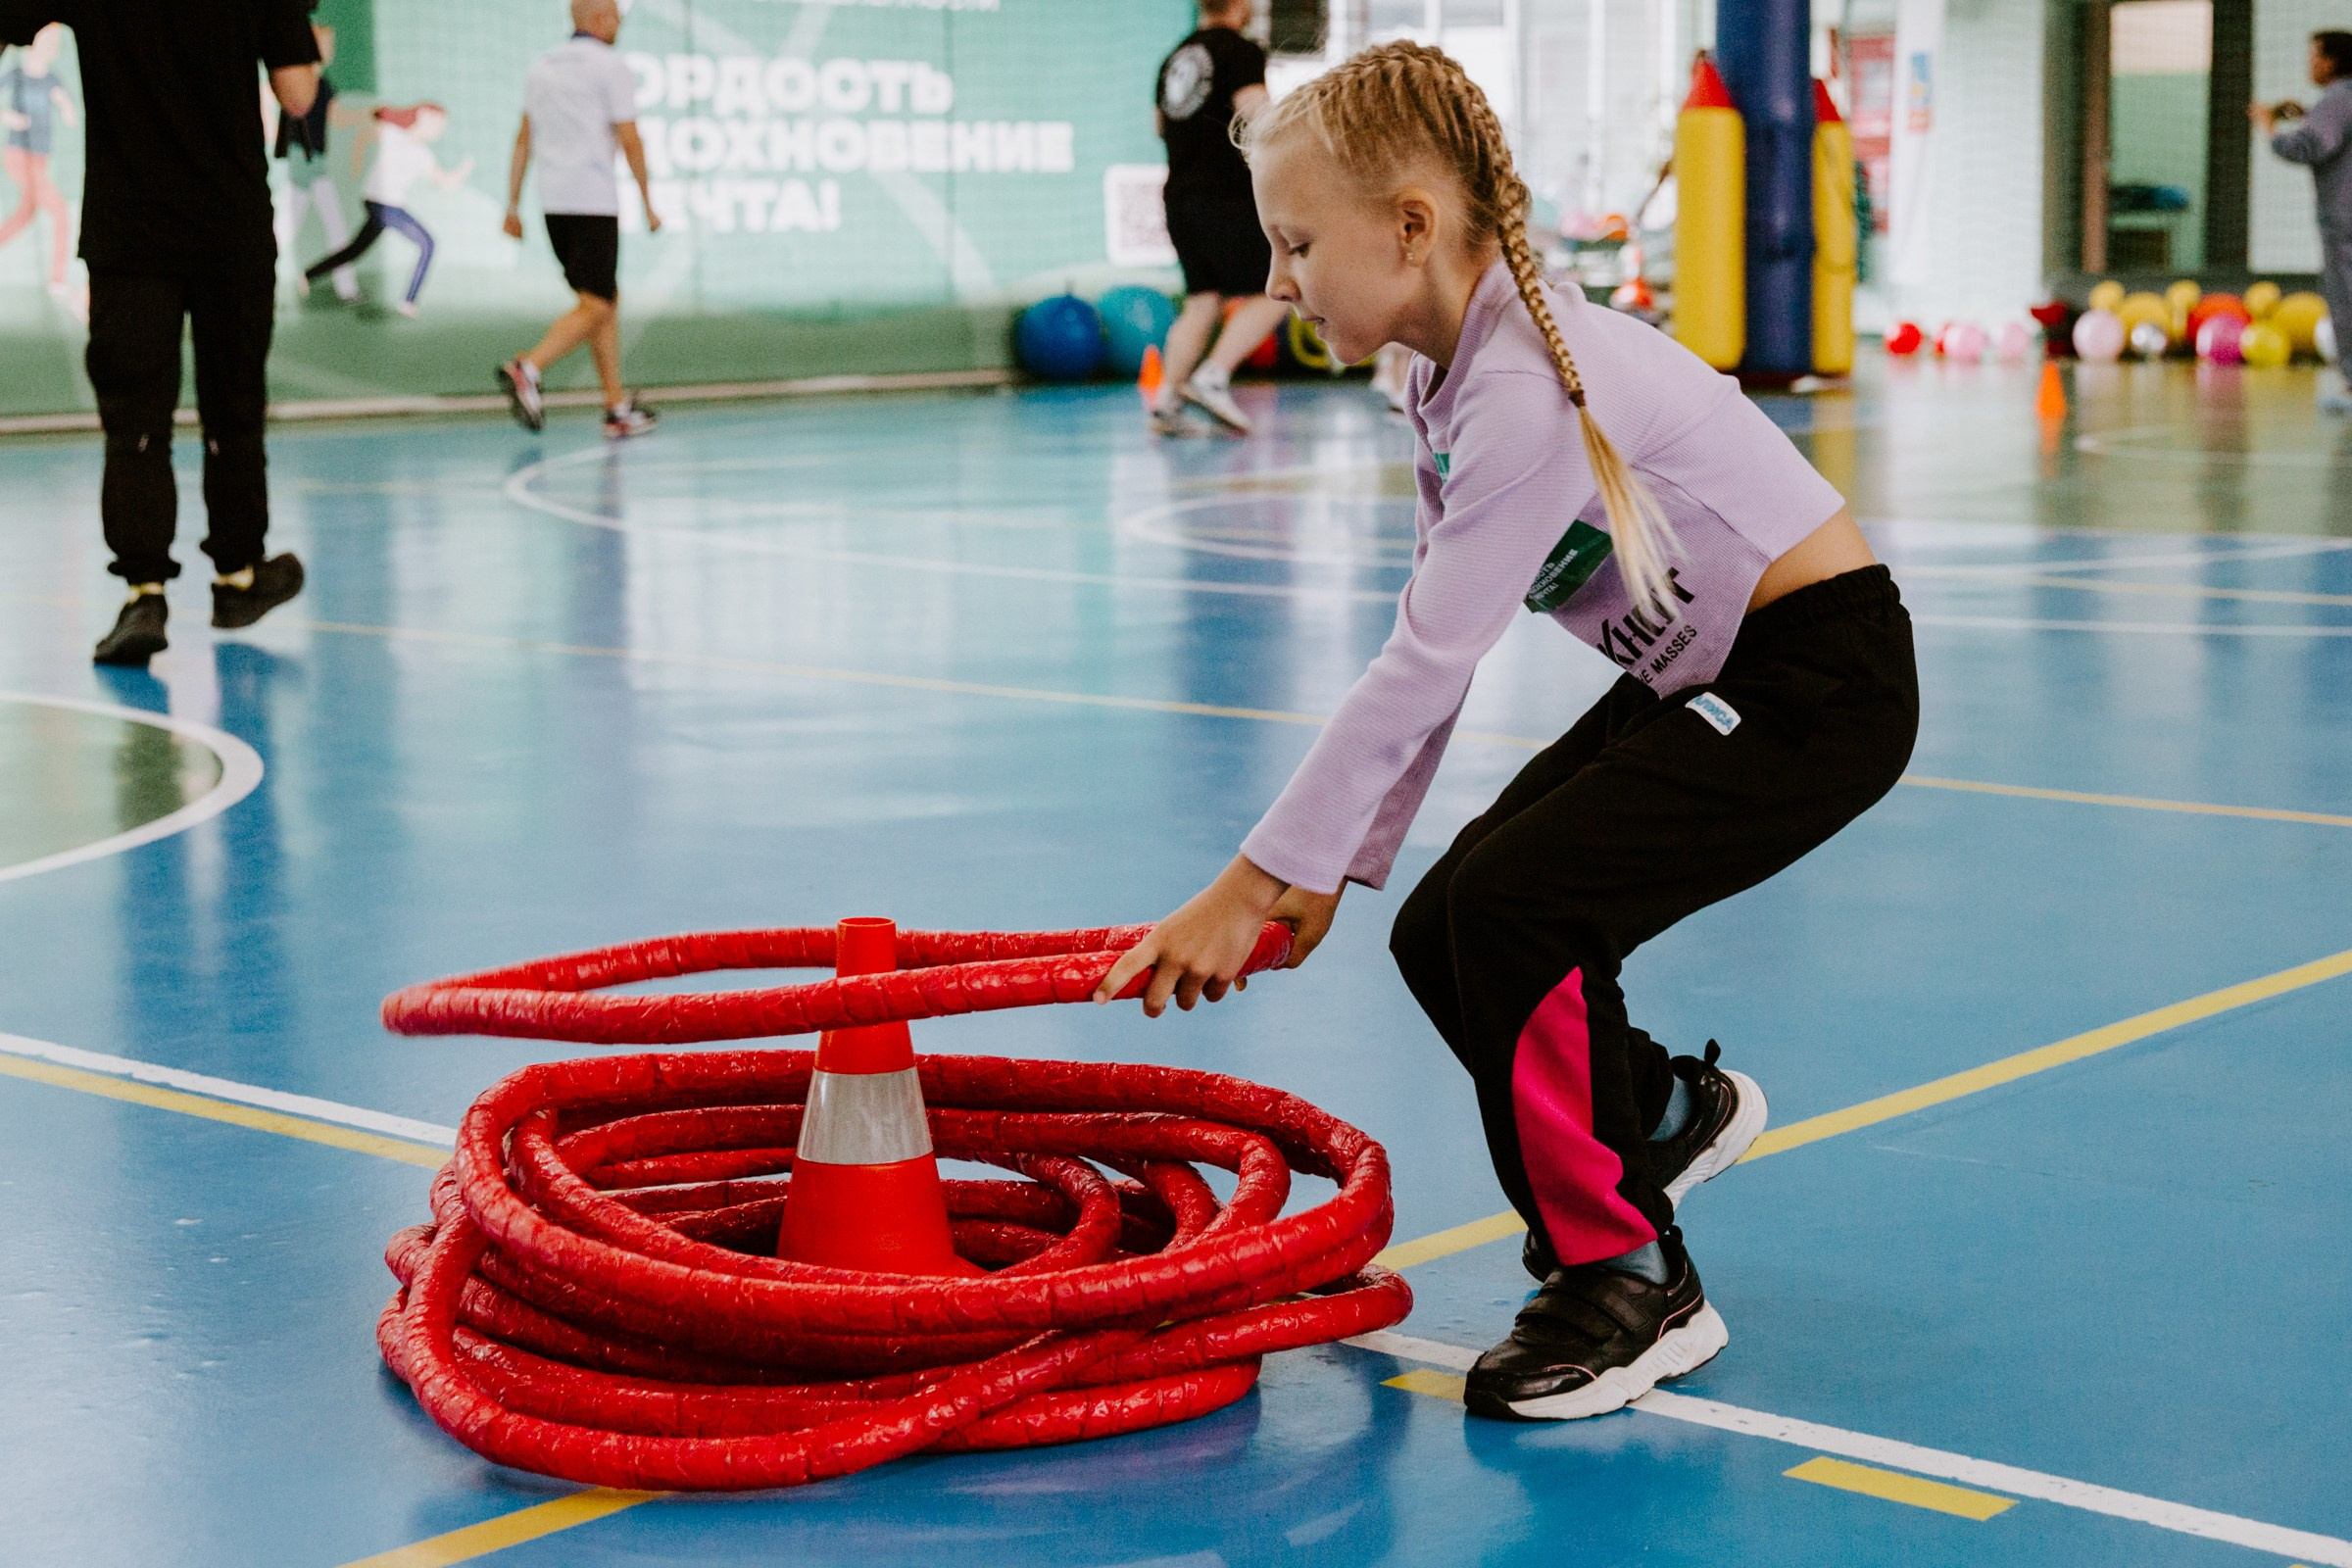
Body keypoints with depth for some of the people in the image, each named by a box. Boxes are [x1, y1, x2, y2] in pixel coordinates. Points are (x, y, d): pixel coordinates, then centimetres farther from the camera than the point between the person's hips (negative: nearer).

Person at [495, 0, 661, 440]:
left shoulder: (542, 67, 15)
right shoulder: (611, 67, -5)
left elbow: (523, 140, 15)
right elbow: (629, 140, -8)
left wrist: (513, 208, 18)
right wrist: (648, 206, -1)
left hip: (552, 203, 7)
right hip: (594, 201, -7)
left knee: (606, 302, 14)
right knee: (595, 308, -8)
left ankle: (618, 409, 12)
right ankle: (527, 371, -27)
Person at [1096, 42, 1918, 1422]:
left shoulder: (1533, 394, -28)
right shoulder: (1454, 381, 2)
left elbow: (1423, 669, -28)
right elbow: (1430, 657, 6)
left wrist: (1254, 883, -24)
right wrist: (1337, 868, 5)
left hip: (1821, 683, -9)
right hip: (1701, 679, 9)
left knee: (1511, 909, -20)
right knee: (1440, 934, 4)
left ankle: (1631, 1285, -4)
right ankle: (1668, 1111, 32)